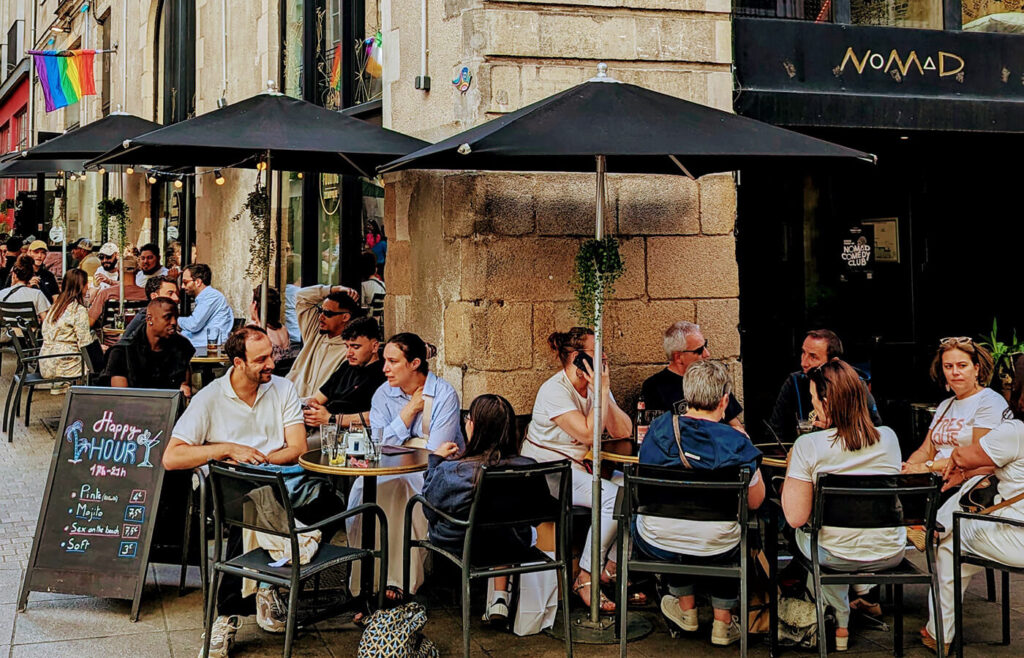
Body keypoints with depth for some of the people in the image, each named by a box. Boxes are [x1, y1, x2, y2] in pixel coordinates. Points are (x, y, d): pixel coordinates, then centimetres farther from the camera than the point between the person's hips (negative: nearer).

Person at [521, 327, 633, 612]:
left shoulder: (596, 385, 8)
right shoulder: (554, 390, -16)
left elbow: (623, 431, -2)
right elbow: (589, 434, -25)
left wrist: (603, 393, -12)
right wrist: (602, 392, -20)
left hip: (580, 468, 8)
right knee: (612, 498, -27)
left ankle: (612, 566, -1)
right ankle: (585, 578, -16)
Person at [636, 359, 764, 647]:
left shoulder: (659, 428, -9)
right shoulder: (736, 443, -16)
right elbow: (755, 501, -2)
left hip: (656, 546, 1)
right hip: (715, 552, -1)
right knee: (738, 536, 33)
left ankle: (686, 609, 47)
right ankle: (723, 622, 37)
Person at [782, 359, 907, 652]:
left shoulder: (808, 446, -21)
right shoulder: (888, 438, -8)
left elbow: (796, 517, -18)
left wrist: (792, 465, -3)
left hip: (837, 558, -3)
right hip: (889, 554, 3)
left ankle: (841, 624, 41)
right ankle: (863, 590, 46)